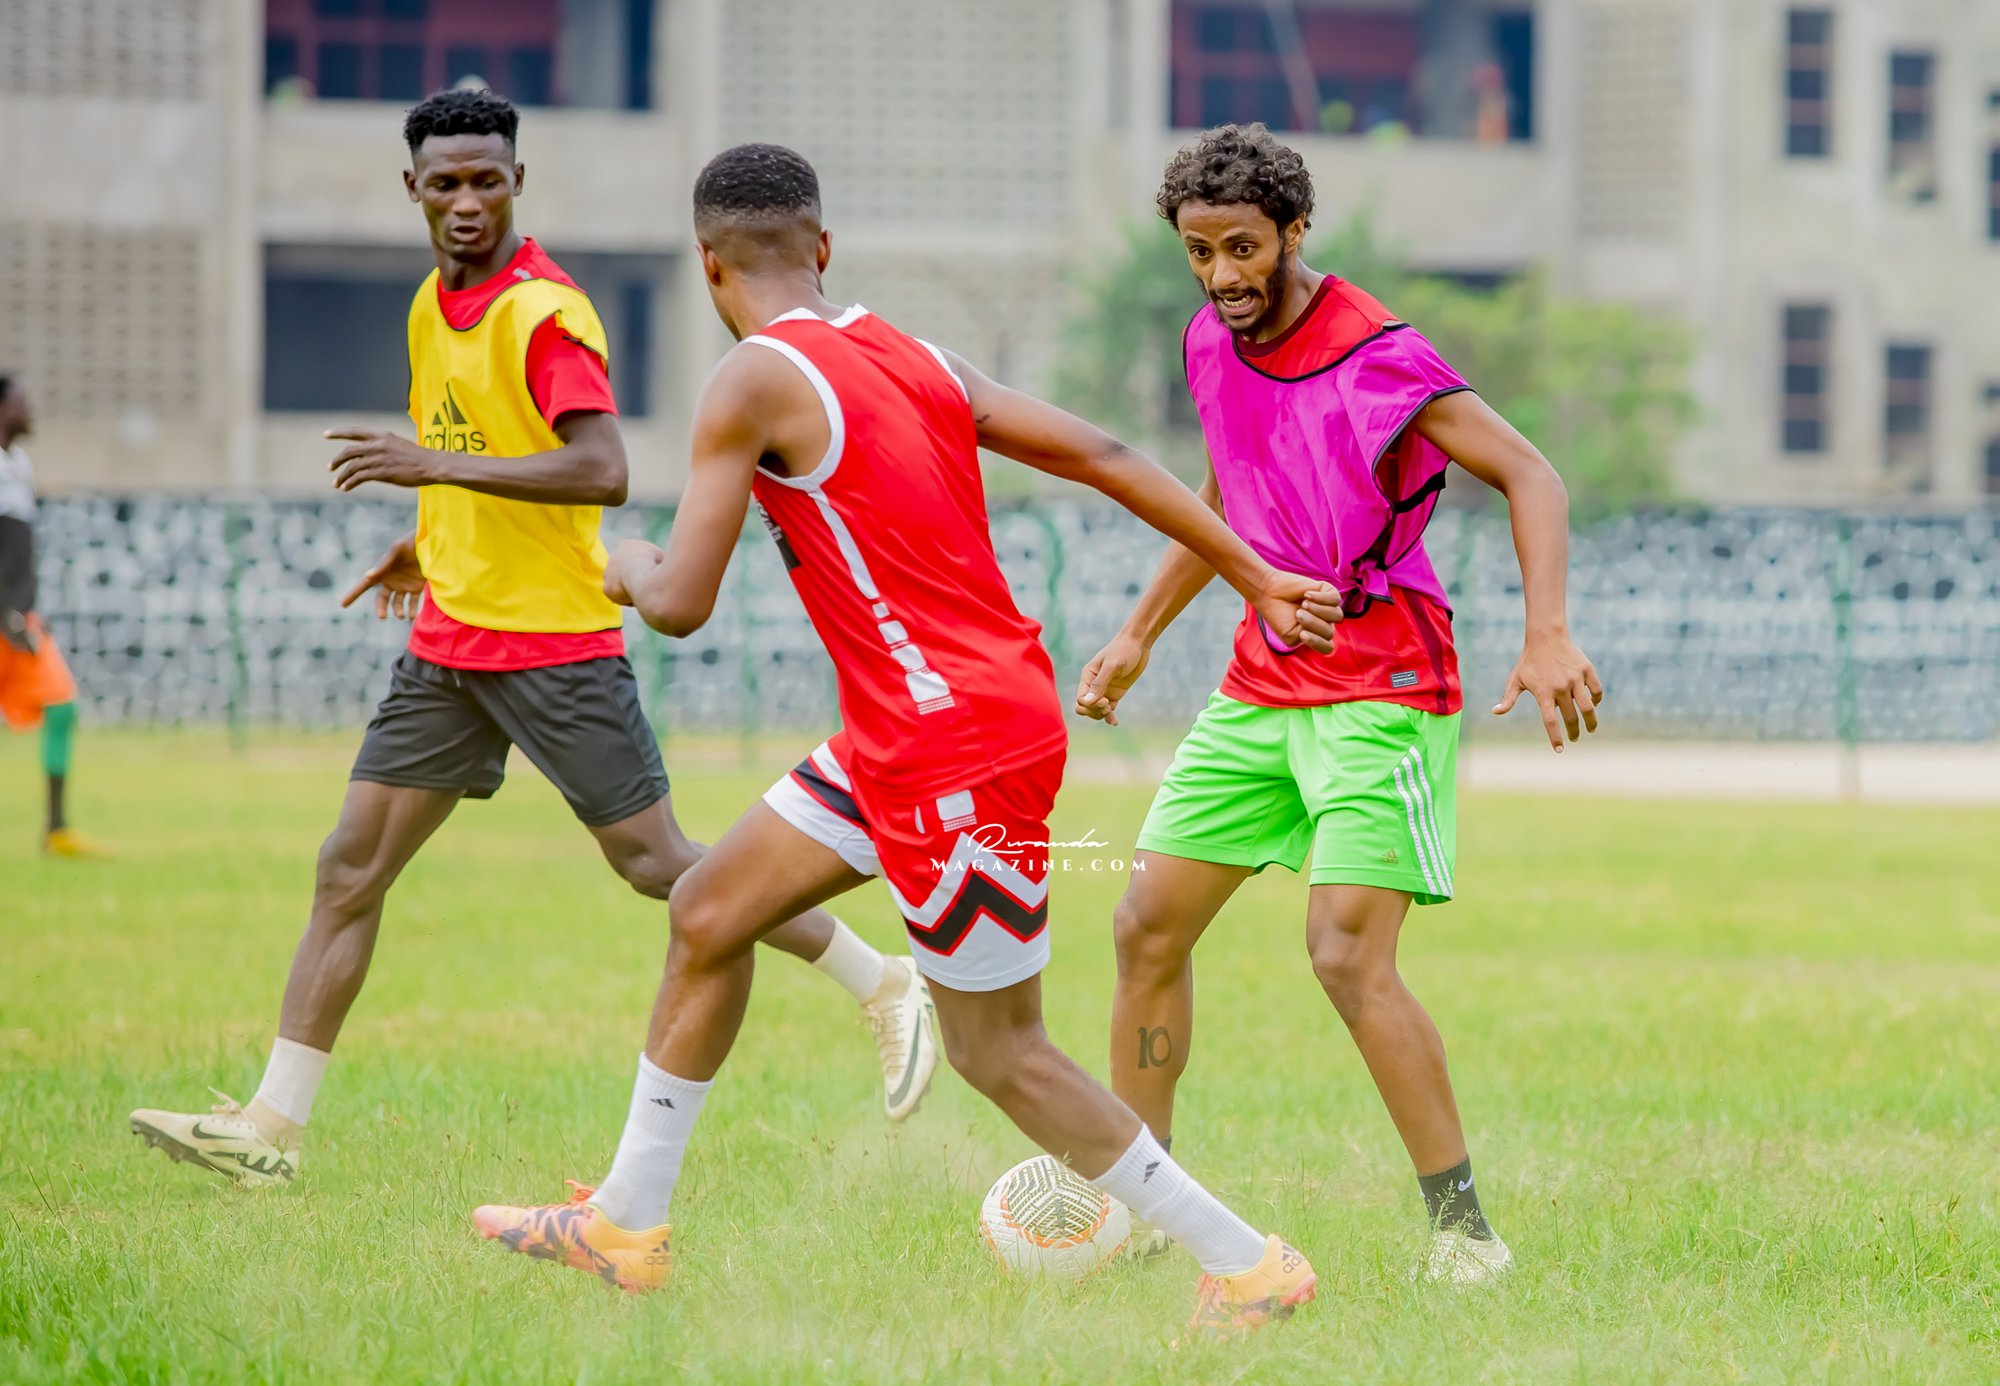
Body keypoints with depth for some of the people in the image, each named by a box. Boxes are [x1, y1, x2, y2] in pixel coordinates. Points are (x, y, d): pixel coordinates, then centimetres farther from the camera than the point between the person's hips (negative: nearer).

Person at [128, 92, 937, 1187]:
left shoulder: (545, 312, -15)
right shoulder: (434, 305, 12)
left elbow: (600, 471, -26)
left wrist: (440, 466, -30)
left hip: (556, 639, -8)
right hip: (449, 638, 8)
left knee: (656, 862, -4)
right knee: (350, 867, 2)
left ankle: (887, 989, 11)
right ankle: (271, 1127, 4)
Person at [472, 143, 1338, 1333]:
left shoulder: (755, 381, -14)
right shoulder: (911, 358, 9)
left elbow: (681, 604, -16)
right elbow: (1101, 456, 9)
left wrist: (626, 566, 8)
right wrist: (1259, 579, 13)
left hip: (963, 751, -9)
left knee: (999, 1052, 2)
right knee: (709, 917, 16)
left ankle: (1249, 1264, 9)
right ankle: (628, 1221, 26)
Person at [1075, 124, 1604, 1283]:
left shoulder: (1377, 356, -18)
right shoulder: (1211, 345, 5)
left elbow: (1530, 476, -19)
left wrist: (1549, 636, -32)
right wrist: (1140, 634, 25)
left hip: (1381, 695, -8)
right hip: (1261, 686, 8)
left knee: (1348, 953, -19)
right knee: (1148, 924, 6)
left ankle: (1465, 1232, -12)